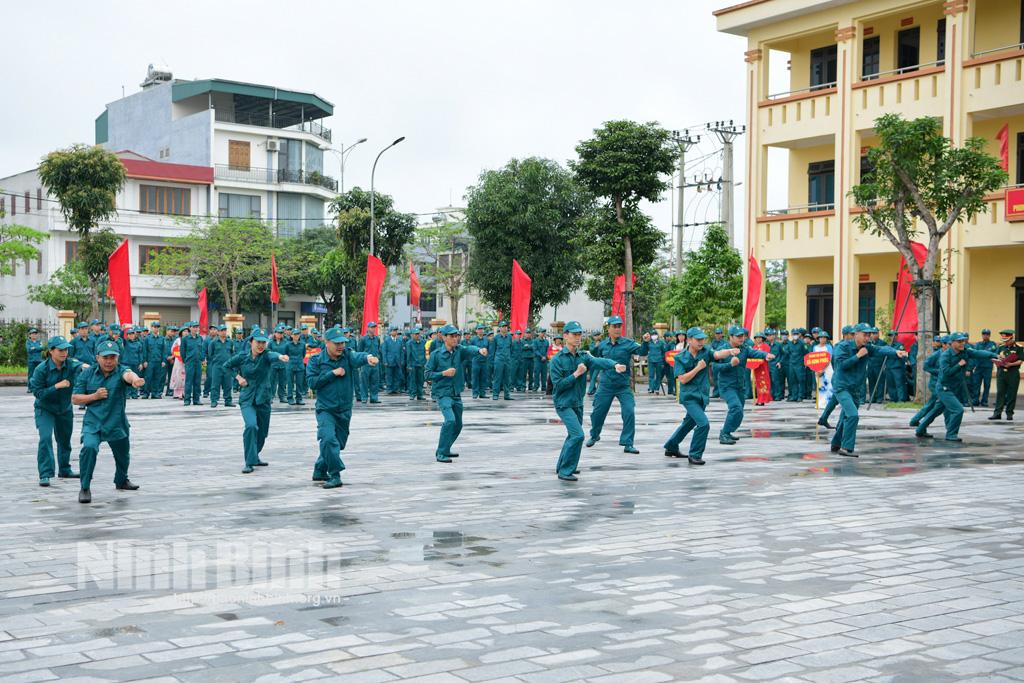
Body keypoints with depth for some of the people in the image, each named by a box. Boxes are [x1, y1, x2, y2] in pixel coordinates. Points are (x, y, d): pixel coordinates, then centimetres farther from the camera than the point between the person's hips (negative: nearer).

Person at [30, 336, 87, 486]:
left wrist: (84, 366, -64)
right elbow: (38, 393, -19)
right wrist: (57, 386, -30)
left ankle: (64, 470, 36)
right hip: (45, 410, -4)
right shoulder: (41, 369, -21)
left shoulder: (70, 364, -17)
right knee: (45, 438, -20)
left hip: (65, 409, 4)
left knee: (65, 439, 17)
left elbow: (78, 365, -40)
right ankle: (45, 474, -16)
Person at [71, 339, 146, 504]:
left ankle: (121, 481, 52)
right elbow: (75, 399, 1)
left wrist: (134, 379, -63)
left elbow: (128, 374, -39)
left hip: (117, 424, 1)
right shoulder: (87, 374, -4)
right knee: (89, 447, -28)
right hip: (92, 423, -1)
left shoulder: (120, 371, -12)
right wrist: (94, 396, -16)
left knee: (123, 456, 19)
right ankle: (85, 488, -14)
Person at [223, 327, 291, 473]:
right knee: (251, 426, -25)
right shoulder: (242, 356, -5)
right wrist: (238, 376, -1)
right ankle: (249, 463, -19)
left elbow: (273, 356, -36)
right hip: (247, 399, -2)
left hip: (263, 399, 2)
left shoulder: (267, 356, -9)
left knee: (262, 432, 12)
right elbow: (227, 366, 15)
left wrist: (280, 357, -59)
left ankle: (254, 456, 39)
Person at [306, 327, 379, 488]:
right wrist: (332, 373, -18)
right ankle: (335, 476, -14)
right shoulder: (316, 360, -5)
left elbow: (358, 357, -27)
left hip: (344, 409, 3)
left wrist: (368, 357, -51)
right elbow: (312, 381, -13)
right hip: (325, 409, -3)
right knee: (328, 439, -22)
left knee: (338, 443, 14)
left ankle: (320, 471, 35)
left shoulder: (347, 355, -4)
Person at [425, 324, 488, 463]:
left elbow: (469, 349, -21)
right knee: (450, 420, -23)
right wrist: (444, 373, -19)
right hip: (442, 392, -6)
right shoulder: (436, 354, -9)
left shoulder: (458, 350, 1)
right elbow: (428, 375, -5)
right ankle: (441, 454, -14)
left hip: (456, 393, 6)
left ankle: (445, 450, 35)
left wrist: (479, 349, -43)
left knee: (458, 425, 15)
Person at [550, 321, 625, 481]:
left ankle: (562, 466, 36)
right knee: (577, 435, -18)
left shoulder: (583, 357, 3)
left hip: (578, 403, 7)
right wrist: (576, 374, -17)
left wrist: (615, 365, -36)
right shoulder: (557, 359, -11)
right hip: (564, 404, -7)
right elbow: (557, 385, -15)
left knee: (573, 435, 18)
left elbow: (600, 361, -16)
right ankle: (565, 471, -8)